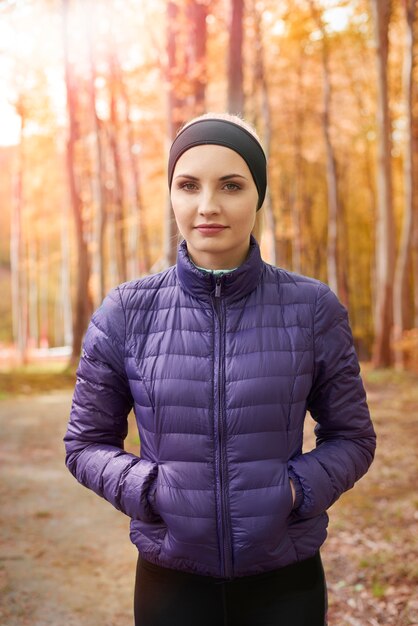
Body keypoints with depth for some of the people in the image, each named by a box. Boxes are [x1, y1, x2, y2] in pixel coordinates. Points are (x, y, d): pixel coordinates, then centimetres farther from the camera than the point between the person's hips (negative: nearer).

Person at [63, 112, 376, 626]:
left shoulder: (313, 309, -7)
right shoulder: (125, 314, -7)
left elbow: (351, 437, 2)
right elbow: (86, 443, 2)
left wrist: (298, 489, -15)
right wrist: (146, 491, -15)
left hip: (286, 582, 0)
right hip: (172, 580, 0)